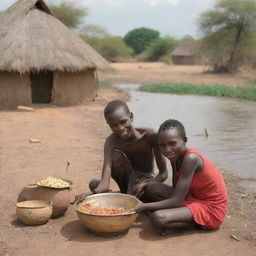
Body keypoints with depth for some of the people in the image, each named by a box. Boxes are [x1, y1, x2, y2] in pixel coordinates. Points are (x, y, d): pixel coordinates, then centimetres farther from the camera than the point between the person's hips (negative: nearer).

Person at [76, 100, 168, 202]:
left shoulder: (149, 135, -25)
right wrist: (94, 192, -57)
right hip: (129, 181, 3)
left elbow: (163, 173, -21)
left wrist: (145, 185, -40)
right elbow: (104, 182, -34)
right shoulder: (111, 141, -22)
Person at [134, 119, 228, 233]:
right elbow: (176, 190, 4)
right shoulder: (175, 155, 1)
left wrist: (144, 206, -19)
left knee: (158, 218, -27)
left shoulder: (190, 158, -27)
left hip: (210, 208, -9)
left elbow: (176, 201, -26)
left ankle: (197, 223, -3)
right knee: (152, 188, 1)